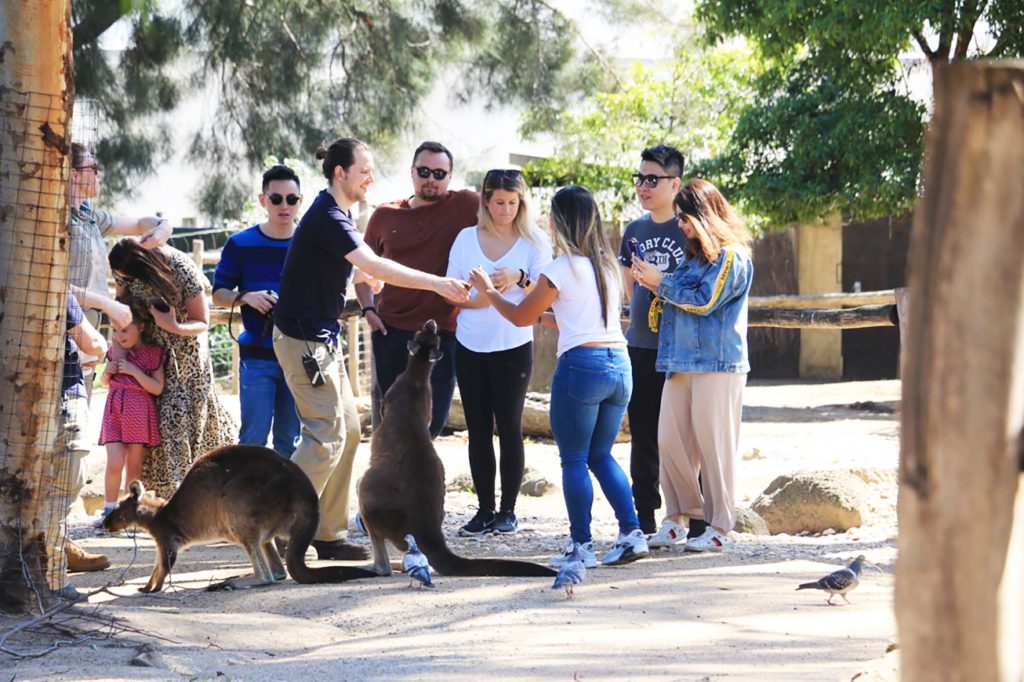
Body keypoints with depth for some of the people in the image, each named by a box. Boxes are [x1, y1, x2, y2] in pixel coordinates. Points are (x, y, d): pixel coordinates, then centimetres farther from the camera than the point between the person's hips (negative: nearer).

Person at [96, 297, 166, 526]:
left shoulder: (154, 353, -3)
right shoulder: (116, 350, 9)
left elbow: (157, 388, -9)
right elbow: (104, 382, 21)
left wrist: (133, 370, -17)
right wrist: (108, 371, -2)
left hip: (139, 412, -3)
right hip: (115, 410, 3)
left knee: (134, 466, 2)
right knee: (114, 462, -8)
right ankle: (109, 509, 2)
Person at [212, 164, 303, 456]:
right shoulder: (241, 245, 2)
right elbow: (219, 292, 7)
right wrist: (246, 298, -13)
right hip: (257, 357, -2)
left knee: (290, 440, 7)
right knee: (253, 437, -5)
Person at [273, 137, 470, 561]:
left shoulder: (337, 215, 13)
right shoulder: (326, 217, -20)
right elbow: (373, 266, -31)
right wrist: (436, 283, -33)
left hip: (322, 338, 10)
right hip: (302, 339, -10)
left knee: (347, 430, 9)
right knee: (326, 435, -12)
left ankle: (327, 534, 14)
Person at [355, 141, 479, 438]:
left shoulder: (466, 205, -4)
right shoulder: (385, 216, 6)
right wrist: (367, 308, 5)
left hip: (442, 333, -2)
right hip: (391, 331, 2)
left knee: (432, 419, 1)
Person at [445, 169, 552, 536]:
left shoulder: (534, 242, 2)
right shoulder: (466, 239, 8)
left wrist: (519, 278, -23)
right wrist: (478, 298, -14)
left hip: (513, 347, -2)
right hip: (470, 347, 2)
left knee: (510, 428, 0)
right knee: (478, 429, 4)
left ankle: (507, 511, 7)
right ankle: (484, 510, 9)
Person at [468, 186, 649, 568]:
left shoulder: (563, 268, -7)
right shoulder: (608, 266, 14)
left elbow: (521, 317, 2)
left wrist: (488, 291, 17)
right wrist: (547, 314, 35)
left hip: (581, 365, -7)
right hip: (619, 363, 7)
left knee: (574, 460, 2)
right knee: (601, 455, 15)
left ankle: (581, 545, 2)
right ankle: (631, 533, 5)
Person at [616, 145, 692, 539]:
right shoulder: (635, 230, 11)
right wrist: (642, 319, 11)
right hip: (641, 347, 6)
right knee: (643, 436, 10)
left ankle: (697, 521, 1)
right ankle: (644, 522, 17)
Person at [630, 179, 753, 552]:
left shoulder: (731, 256, -7)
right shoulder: (695, 255, 20)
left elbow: (704, 301, -14)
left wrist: (661, 283, -7)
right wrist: (653, 286, 7)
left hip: (717, 365, -8)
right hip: (682, 363, 8)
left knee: (714, 445, -5)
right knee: (669, 440, 3)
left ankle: (719, 527, 0)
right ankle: (681, 514, 13)